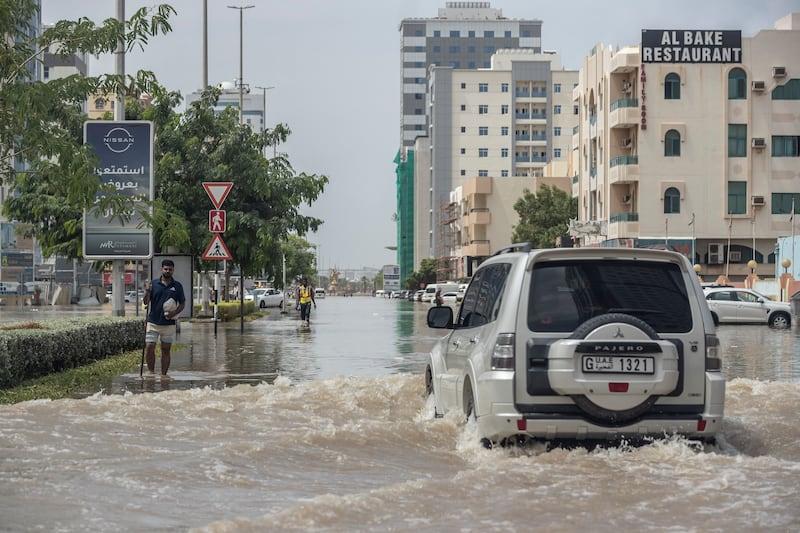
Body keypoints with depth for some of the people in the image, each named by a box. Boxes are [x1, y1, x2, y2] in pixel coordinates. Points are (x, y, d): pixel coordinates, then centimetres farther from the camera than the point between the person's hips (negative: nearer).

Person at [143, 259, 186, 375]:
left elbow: (182, 303, 7)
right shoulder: (153, 283, 3)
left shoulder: (177, 286, 4)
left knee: (166, 350, 4)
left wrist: (174, 313, -11)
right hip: (153, 322, 0)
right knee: (149, 348, -7)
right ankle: (151, 372, 6)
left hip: (169, 323, 0)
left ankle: (163, 375, 11)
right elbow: (146, 302, 3)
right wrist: (147, 292, -18)